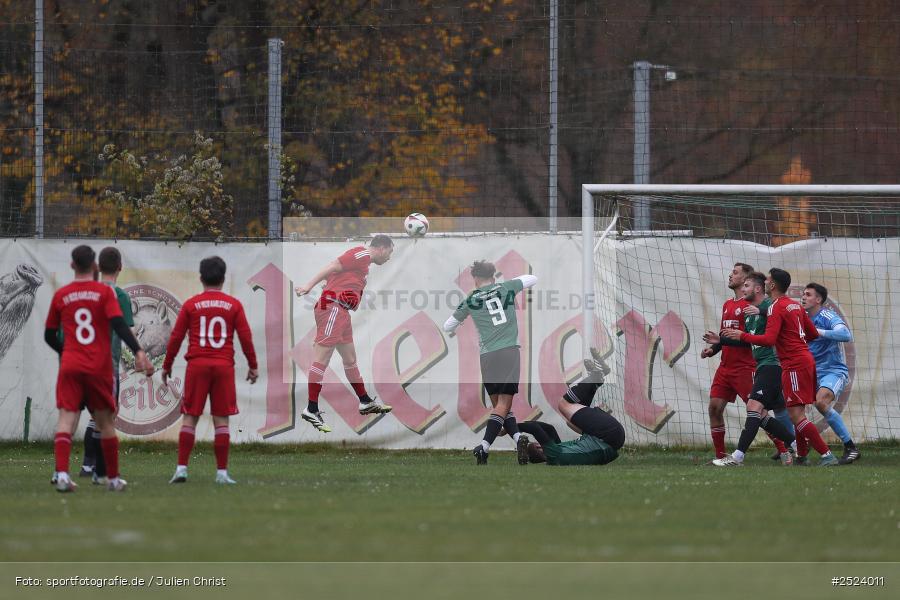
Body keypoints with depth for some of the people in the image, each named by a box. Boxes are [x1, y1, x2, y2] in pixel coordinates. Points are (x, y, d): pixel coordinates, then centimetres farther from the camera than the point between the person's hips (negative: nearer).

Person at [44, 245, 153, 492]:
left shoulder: (61, 295, 8)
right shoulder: (104, 292, 1)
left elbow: (49, 336, 16)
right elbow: (119, 324, -13)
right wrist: (138, 352, -20)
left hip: (70, 367, 1)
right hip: (99, 368, -1)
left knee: (66, 419, -9)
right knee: (105, 423, 12)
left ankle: (62, 473, -29)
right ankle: (113, 479, 22)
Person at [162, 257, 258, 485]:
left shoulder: (191, 305, 3)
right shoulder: (233, 305, 4)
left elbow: (176, 337, 4)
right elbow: (245, 336, 4)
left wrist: (167, 366, 14)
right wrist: (253, 366, 13)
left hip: (197, 365, 0)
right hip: (224, 366, 0)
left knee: (190, 418, 3)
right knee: (221, 420, 2)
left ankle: (182, 468, -4)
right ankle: (222, 472, 1)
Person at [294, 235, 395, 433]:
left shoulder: (364, 261, 24)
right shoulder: (362, 254, -6)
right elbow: (332, 267, -15)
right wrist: (309, 286, -22)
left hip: (341, 312, 10)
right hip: (333, 307, -10)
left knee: (350, 360, 19)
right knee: (322, 359, -11)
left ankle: (366, 403, 30)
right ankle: (311, 410, -13)